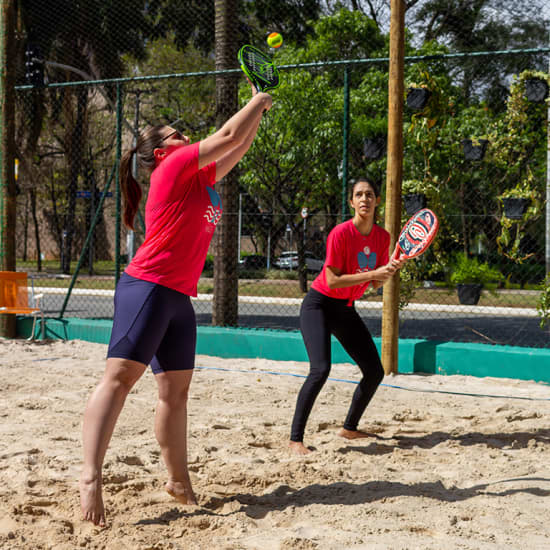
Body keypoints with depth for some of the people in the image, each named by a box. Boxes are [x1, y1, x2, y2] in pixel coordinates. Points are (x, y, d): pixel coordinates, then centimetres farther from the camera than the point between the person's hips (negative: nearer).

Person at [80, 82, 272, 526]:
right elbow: (229, 135, -4)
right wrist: (258, 102, 10)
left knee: (176, 390, 11)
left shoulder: (198, 177, 21)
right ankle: (91, 477, -27)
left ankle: (179, 481, 19)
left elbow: (237, 148, 34)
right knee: (120, 376, -18)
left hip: (179, 298, 9)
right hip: (148, 287, -9)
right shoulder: (173, 168, -2)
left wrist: (258, 111, 29)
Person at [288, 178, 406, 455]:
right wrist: (374, 273, -26)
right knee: (320, 370, -24)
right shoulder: (341, 233, -20)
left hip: (346, 308, 7)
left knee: (375, 372, 4)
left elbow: (375, 284, 5)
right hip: (319, 305, -7)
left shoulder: (382, 237, -1)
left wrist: (392, 270, -15)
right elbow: (332, 280, -23)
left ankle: (349, 428, 22)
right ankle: (295, 438, -17)